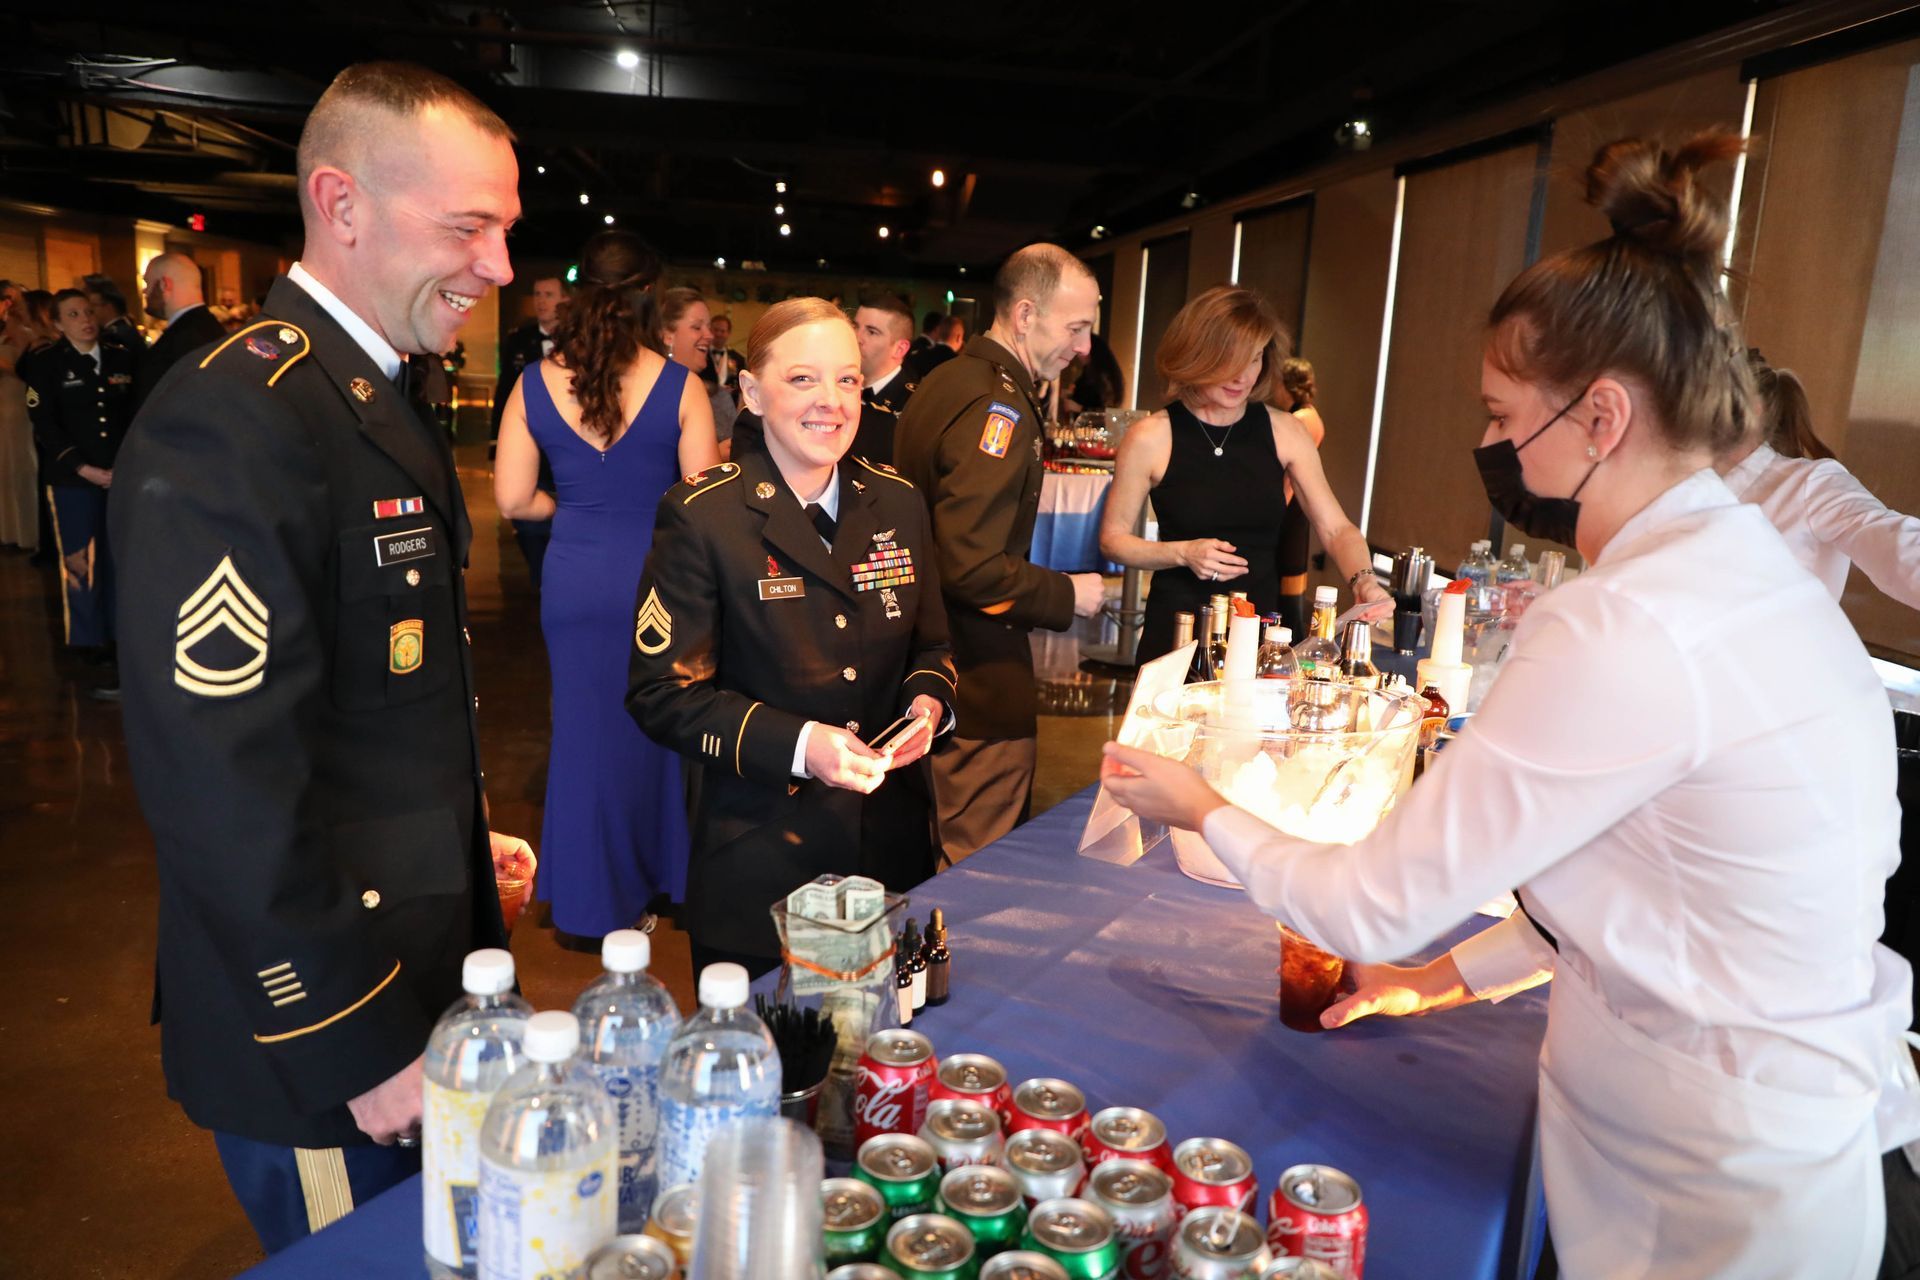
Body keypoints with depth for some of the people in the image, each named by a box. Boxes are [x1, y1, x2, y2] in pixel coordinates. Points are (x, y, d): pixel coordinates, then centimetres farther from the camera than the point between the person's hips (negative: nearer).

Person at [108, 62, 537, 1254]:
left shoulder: (386, 405, 9)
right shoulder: (235, 420, -23)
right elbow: (224, 787, -27)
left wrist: (457, 837, 12)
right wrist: (362, 1049, -21)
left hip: (427, 972, 9)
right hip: (321, 1057, -9)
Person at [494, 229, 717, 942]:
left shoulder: (535, 385, -3)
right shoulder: (680, 387, -11)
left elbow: (514, 501, -3)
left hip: (574, 580, 2)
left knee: (585, 726, 15)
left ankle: (588, 905, 28)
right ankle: (673, 874, 35)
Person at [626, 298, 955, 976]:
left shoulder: (897, 502, 5)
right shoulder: (701, 517, -10)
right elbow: (662, 691, -11)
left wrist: (928, 701, -8)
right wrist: (797, 743, -22)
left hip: (892, 840, 5)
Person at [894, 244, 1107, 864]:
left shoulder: (943, 380, 10)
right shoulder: (998, 405, -20)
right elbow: (970, 567, -27)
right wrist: (1066, 594, -14)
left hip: (932, 655, 10)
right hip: (981, 675, -10)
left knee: (933, 853, 23)